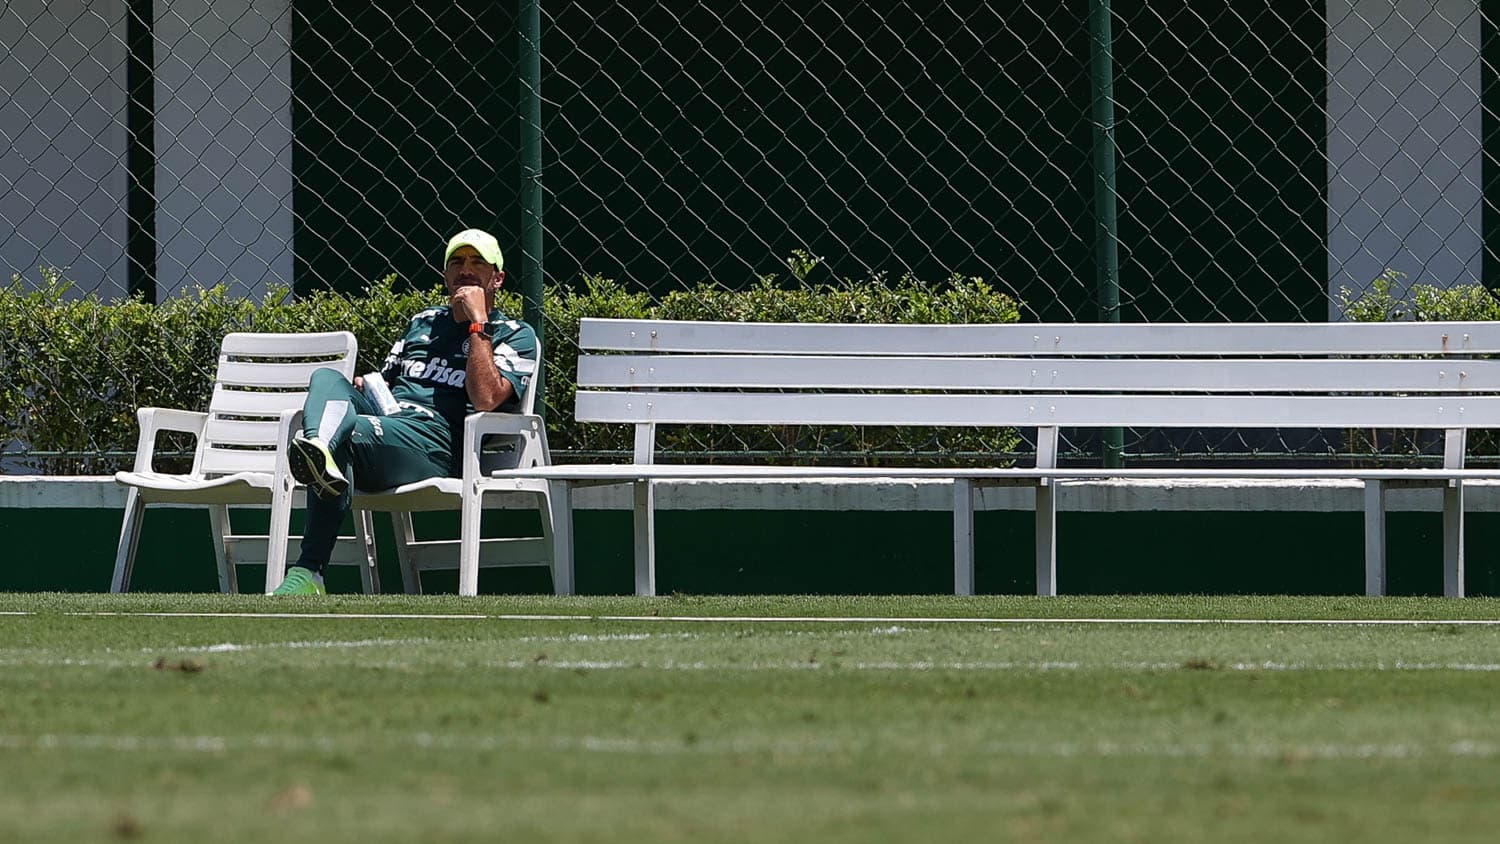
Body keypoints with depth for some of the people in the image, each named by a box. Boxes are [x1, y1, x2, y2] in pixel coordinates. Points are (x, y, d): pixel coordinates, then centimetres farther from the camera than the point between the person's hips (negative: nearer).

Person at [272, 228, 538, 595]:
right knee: (328, 378, -27)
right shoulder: (423, 323, 34)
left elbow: (485, 399, -8)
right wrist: (363, 390, 11)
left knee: (347, 433, -37)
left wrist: (477, 322, -3)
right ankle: (317, 449, -63)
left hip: (436, 445, -6)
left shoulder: (515, 336, 11)